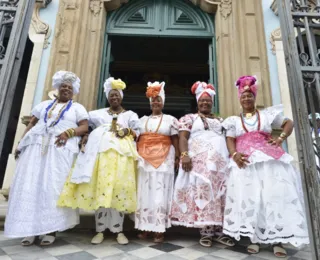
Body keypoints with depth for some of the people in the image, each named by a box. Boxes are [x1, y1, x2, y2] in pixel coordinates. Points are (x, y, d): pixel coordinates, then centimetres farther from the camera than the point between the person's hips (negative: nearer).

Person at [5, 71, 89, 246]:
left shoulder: (77, 108, 14)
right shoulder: (44, 104, 24)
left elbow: (84, 127, 2)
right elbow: (31, 123, 18)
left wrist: (69, 132, -16)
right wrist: (21, 143, 6)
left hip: (61, 149, -3)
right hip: (36, 146, 4)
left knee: (54, 186, -9)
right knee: (30, 184, -3)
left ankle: (51, 229, -5)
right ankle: (30, 228, 3)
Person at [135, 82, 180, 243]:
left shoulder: (170, 119, 8)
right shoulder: (143, 120, 16)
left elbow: (175, 140, 4)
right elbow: (137, 139, 12)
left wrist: (177, 157, -5)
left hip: (163, 159, -3)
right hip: (144, 158, 3)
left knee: (160, 192, -3)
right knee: (145, 192, 3)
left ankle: (159, 229, 4)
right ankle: (145, 227, 13)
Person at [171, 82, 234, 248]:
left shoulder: (220, 120, 24)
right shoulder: (189, 118, 11)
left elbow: (229, 139, 20)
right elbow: (183, 137, -2)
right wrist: (184, 155, -18)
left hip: (221, 161, 4)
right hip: (198, 161, -4)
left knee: (220, 193, 0)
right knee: (202, 191, -9)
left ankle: (218, 231, 9)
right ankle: (206, 231, 0)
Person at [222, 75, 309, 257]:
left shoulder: (267, 115, 15)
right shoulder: (234, 121, 15)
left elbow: (289, 123, 17)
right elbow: (230, 140, 5)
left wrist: (281, 138, -2)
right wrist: (234, 154, -15)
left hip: (270, 159, 0)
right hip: (245, 162, 1)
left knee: (275, 195, -7)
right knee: (249, 197, -4)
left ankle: (277, 240, 2)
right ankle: (254, 238, 5)